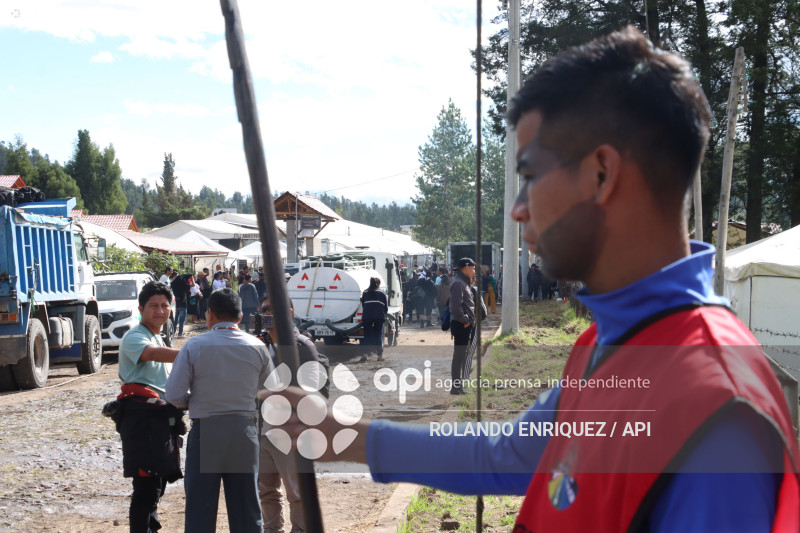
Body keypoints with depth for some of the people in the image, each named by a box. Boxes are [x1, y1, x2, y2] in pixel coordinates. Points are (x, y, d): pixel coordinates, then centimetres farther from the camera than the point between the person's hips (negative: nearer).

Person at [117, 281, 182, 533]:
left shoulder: (158, 337, 20)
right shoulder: (134, 337, -10)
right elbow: (153, 353, -34)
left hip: (161, 418, 9)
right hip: (142, 419, -9)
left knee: (156, 484, 16)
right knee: (146, 486, -11)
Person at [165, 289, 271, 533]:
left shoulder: (194, 346, -9)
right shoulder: (257, 347, -2)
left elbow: (174, 395, -9)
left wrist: (194, 401, 10)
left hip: (205, 431, -2)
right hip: (245, 431, 3)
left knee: (200, 504, 9)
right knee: (247, 503, 13)